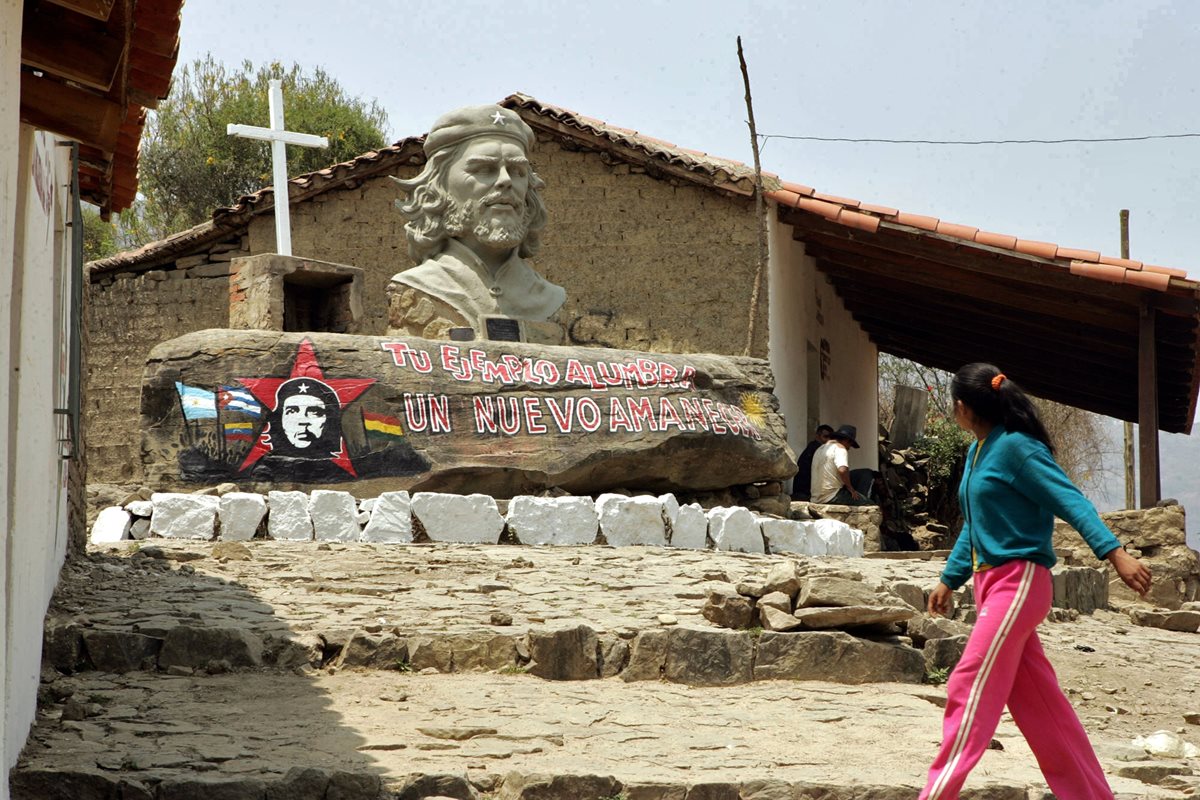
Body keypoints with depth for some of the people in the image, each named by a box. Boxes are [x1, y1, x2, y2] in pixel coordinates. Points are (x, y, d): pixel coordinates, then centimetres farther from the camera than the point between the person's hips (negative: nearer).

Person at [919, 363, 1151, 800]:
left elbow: (1070, 501, -20)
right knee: (1037, 699, 10)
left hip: (1018, 581, -9)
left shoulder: (1014, 447, -14)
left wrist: (1115, 553, -29)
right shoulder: (977, 451, 13)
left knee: (971, 687, -12)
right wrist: (949, 580, 27)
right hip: (991, 582, 9)